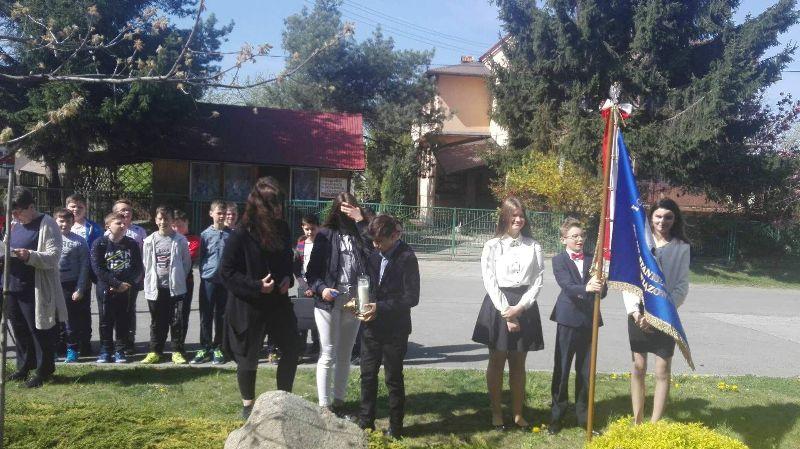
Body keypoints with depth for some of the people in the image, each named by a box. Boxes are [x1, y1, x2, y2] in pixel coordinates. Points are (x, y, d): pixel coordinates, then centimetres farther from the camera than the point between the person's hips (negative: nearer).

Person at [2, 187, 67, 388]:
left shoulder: (47, 225, -10)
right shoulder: (14, 225, 13)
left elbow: (53, 257, -17)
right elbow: (5, 248, 25)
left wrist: (30, 256, -32)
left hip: (35, 290, -7)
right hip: (13, 287, 7)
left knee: (39, 331, 1)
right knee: (19, 329, 16)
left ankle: (44, 371, 13)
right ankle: (25, 365, 32)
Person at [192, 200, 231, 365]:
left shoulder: (231, 234, 3)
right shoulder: (205, 234, 1)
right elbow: (201, 257, 7)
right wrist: (203, 274, 1)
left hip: (225, 280, 1)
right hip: (208, 280, -1)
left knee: (221, 316, 7)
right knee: (206, 316, 3)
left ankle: (217, 348, 15)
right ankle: (204, 348, 11)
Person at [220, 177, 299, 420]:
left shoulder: (281, 229, 0)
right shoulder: (240, 235, -18)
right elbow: (226, 273, -14)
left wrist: (288, 277, -3)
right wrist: (257, 286, -21)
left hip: (278, 301, 6)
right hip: (248, 307, -6)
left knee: (291, 347, 10)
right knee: (248, 358, 8)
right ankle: (248, 404, 29)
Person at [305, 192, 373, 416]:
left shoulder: (360, 233, 4)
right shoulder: (326, 234, -2)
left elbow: (373, 250, -18)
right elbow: (312, 270, -1)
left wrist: (361, 221, -18)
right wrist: (321, 288, -18)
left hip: (354, 300, 3)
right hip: (329, 300, -3)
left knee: (344, 355, 13)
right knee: (328, 355, 1)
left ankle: (339, 401, 25)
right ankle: (324, 405, 9)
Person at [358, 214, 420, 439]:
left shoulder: (406, 258, -14)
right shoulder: (374, 255, 5)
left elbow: (411, 298, -16)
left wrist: (380, 308, -20)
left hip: (394, 330, -6)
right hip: (372, 326, 6)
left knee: (394, 379, 5)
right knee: (367, 376, 13)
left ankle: (395, 430, 19)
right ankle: (366, 424, 28)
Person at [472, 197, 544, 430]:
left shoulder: (533, 247, 3)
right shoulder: (492, 246, -2)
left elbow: (537, 281, 0)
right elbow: (490, 282, -6)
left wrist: (519, 308, -12)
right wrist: (506, 312, -13)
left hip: (524, 307, 2)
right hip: (498, 306, -1)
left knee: (518, 363, 9)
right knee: (497, 361, 7)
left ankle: (518, 413, 20)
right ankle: (496, 413, 18)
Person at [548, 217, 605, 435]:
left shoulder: (593, 259, 9)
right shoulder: (559, 260, -1)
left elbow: (602, 289, 1)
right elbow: (567, 286, -17)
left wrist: (598, 287, -22)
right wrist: (586, 288, -35)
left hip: (590, 319, 3)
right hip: (568, 318, -3)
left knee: (585, 371, 11)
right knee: (561, 369, 4)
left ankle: (583, 416, 23)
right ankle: (557, 415, 14)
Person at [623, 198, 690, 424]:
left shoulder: (681, 247, -1)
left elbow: (682, 287, -3)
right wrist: (634, 311, -9)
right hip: (639, 314, 1)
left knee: (663, 371, 2)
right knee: (638, 368, 9)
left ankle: (654, 424, 10)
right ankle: (637, 422, 19)